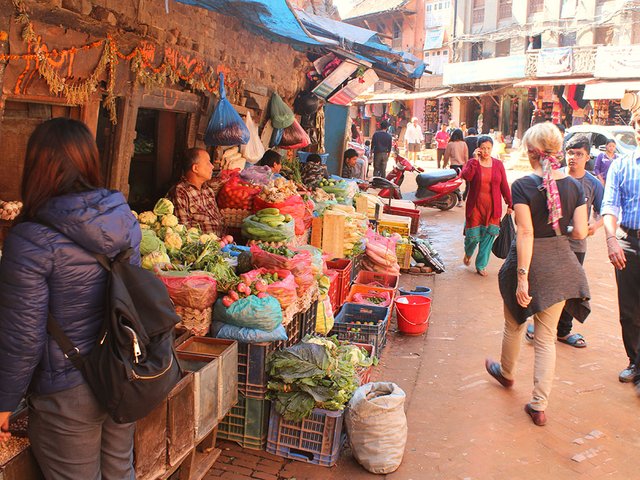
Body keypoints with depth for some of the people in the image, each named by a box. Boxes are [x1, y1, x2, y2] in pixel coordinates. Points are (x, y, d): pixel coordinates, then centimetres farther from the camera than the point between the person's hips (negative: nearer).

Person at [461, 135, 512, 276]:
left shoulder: (498, 164, 4)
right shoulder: (472, 162, -2)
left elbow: (504, 186, 7)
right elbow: (466, 176, -23)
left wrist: (509, 204, 7)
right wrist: (475, 160, -22)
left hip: (493, 208, 2)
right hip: (475, 206, -2)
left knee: (488, 237, 3)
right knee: (473, 235, 1)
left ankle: (481, 266, 16)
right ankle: (468, 253, 36)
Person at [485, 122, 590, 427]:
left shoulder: (523, 186, -15)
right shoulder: (574, 186, -2)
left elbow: (526, 233, -19)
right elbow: (580, 233, -4)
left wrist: (522, 277, -18)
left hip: (530, 262, -3)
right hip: (561, 265, 3)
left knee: (514, 325, 22)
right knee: (547, 337, 11)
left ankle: (506, 373, 47)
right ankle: (539, 405, 13)